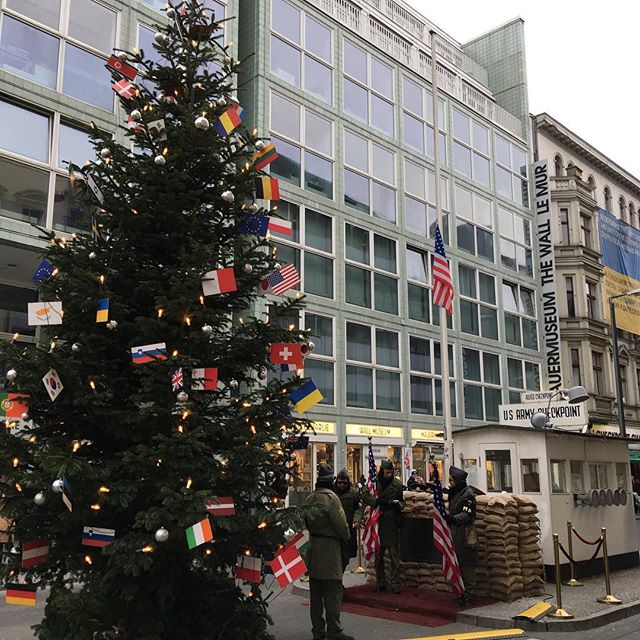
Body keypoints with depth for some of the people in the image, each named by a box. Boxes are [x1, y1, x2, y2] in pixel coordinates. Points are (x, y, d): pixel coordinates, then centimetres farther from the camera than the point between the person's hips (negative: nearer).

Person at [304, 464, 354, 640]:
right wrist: (345, 538, 3)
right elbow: (341, 524, -14)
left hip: (312, 547, 8)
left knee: (315, 592, 12)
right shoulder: (331, 497, -14)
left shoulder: (309, 498, 8)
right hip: (329, 546, -7)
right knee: (333, 592, -1)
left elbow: (306, 521, 10)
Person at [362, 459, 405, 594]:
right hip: (377, 523, 1)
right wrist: (375, 501, -21)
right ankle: (380, 582, 20)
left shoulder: (397, 485, 3)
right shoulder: (373, 482, 1)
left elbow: (402, 501, 11)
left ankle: (395, 582, 9)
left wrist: (399, 504, -12)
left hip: (392, 524, -1)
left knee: (394, 555, 1)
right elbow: (365, 496, -3)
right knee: (378, 555, 9)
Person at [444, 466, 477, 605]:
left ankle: (469, 594, 0)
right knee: (458, 563, 12)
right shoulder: (454, 492, 15)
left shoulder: (468, 493, -12)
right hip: (455, 533, 9)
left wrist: (453, 518, -34)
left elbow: (466, 515, -20)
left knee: (466, 564, -6)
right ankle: (462, 592, 20)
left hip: (464, 533, -9)